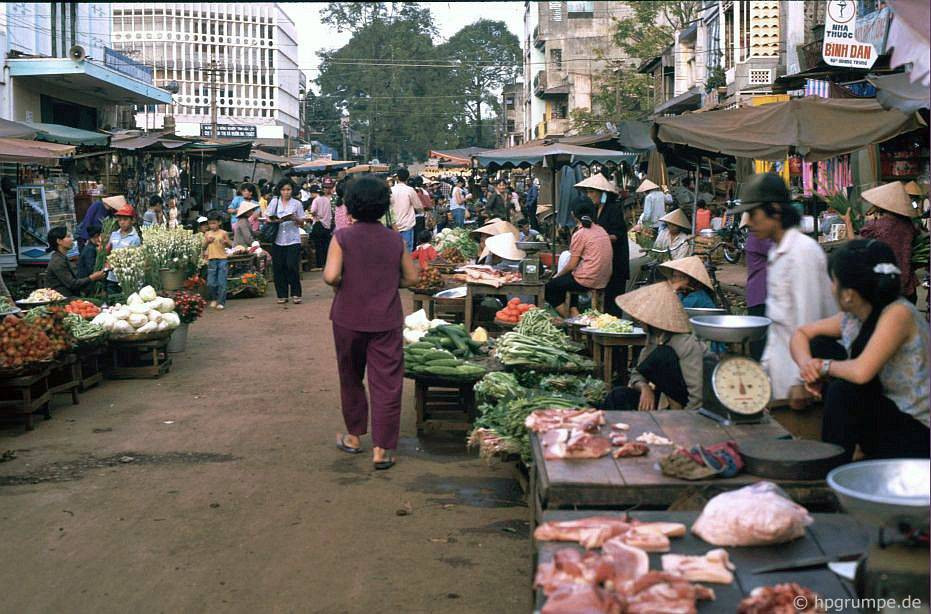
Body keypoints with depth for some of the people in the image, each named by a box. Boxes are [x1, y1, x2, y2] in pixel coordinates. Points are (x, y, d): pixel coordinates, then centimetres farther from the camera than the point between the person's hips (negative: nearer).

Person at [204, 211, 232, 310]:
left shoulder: (223, 233, 1)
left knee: (222, 282, -3)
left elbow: (231, 245, 4)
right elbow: (204, 248, 9)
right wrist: (207, 241, -9)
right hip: (211, 260, 3)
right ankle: (213, 299, 24)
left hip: (222, 260, -3)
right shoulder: (207, 234, 8)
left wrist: (226, 242, -16)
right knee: (210, 283, 3)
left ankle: (221, 302, 2)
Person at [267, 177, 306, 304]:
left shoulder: (297, 203, 4)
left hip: (293, 240, -2)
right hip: (277, 240, 2)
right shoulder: (274, 202, 8)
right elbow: (268, 219, 10)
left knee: (292, 266, -9)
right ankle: (282, 295, 11)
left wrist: (295, 219, -15)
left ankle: (295, 294, 2)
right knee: (278, 268, 2)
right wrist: (275, 221, -11)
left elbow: (302, 223, 5)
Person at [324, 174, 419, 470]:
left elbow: (331, 276, -18)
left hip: (348, 318, 0)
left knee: (351, 379, 18)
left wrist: (341, 285, 2)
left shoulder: (342, 237, -8)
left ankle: (354, 437, 30)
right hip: (386, 320, 1)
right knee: (387, 384, 4)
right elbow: (411, 278, 4)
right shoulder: (395, 240, -1)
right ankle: (381, 449, 3)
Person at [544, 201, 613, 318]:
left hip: (588, 281, -8)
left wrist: (558, 275, 8)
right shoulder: (601, 230, 9)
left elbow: (572, 265, -11)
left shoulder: (580, 234, -12)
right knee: (568, 279, 31)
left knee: (550, 287, 9)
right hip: (603, 281, 8)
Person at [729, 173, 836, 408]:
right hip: (782, 359, 9)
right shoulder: (777, 252, 14)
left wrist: (801, 380, -20)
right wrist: (767, 362, 18)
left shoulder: (803, 250, -15)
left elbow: (809, 316, -19)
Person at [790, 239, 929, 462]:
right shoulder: (852, 318, -1)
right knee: (819, 345, 2)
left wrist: (824, 366, -16)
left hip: (913, 432, -8)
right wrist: (806, 364, -10)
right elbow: (801, 333, 12)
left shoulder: (898, 313, -24)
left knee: (843, 390, -30)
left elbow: (862, 372, -36)